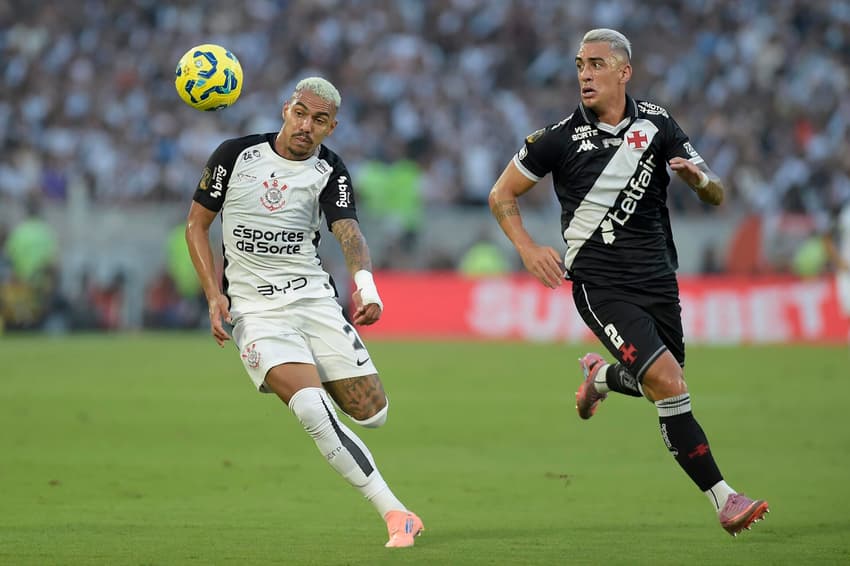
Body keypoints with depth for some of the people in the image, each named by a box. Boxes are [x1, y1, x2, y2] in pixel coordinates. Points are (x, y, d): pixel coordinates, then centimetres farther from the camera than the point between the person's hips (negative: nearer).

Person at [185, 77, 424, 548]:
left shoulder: (330, 172, 0)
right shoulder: (236, 155, -3)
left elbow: (348, 231, -17)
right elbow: (196, 223, 6)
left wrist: (365, 284, -37)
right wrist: (214, 294, -6)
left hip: (315, 300, 3)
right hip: (254, 310, -3)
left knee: (372, 414, -4)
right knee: (313, 410, -24)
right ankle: (395, 514, -20)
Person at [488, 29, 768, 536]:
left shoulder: (656, 124, 1)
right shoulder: (561, 138, -7)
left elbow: (716, 196, 4)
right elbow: (502, 195, 4)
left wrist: (701, 179, -19)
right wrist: (528, 248, -11)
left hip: (658, 279, 5)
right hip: (601, 284, -5)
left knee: (661, 383, 13)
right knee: (668, 383, -20)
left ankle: (600, 376, 47)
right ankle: (723, 498, -15)